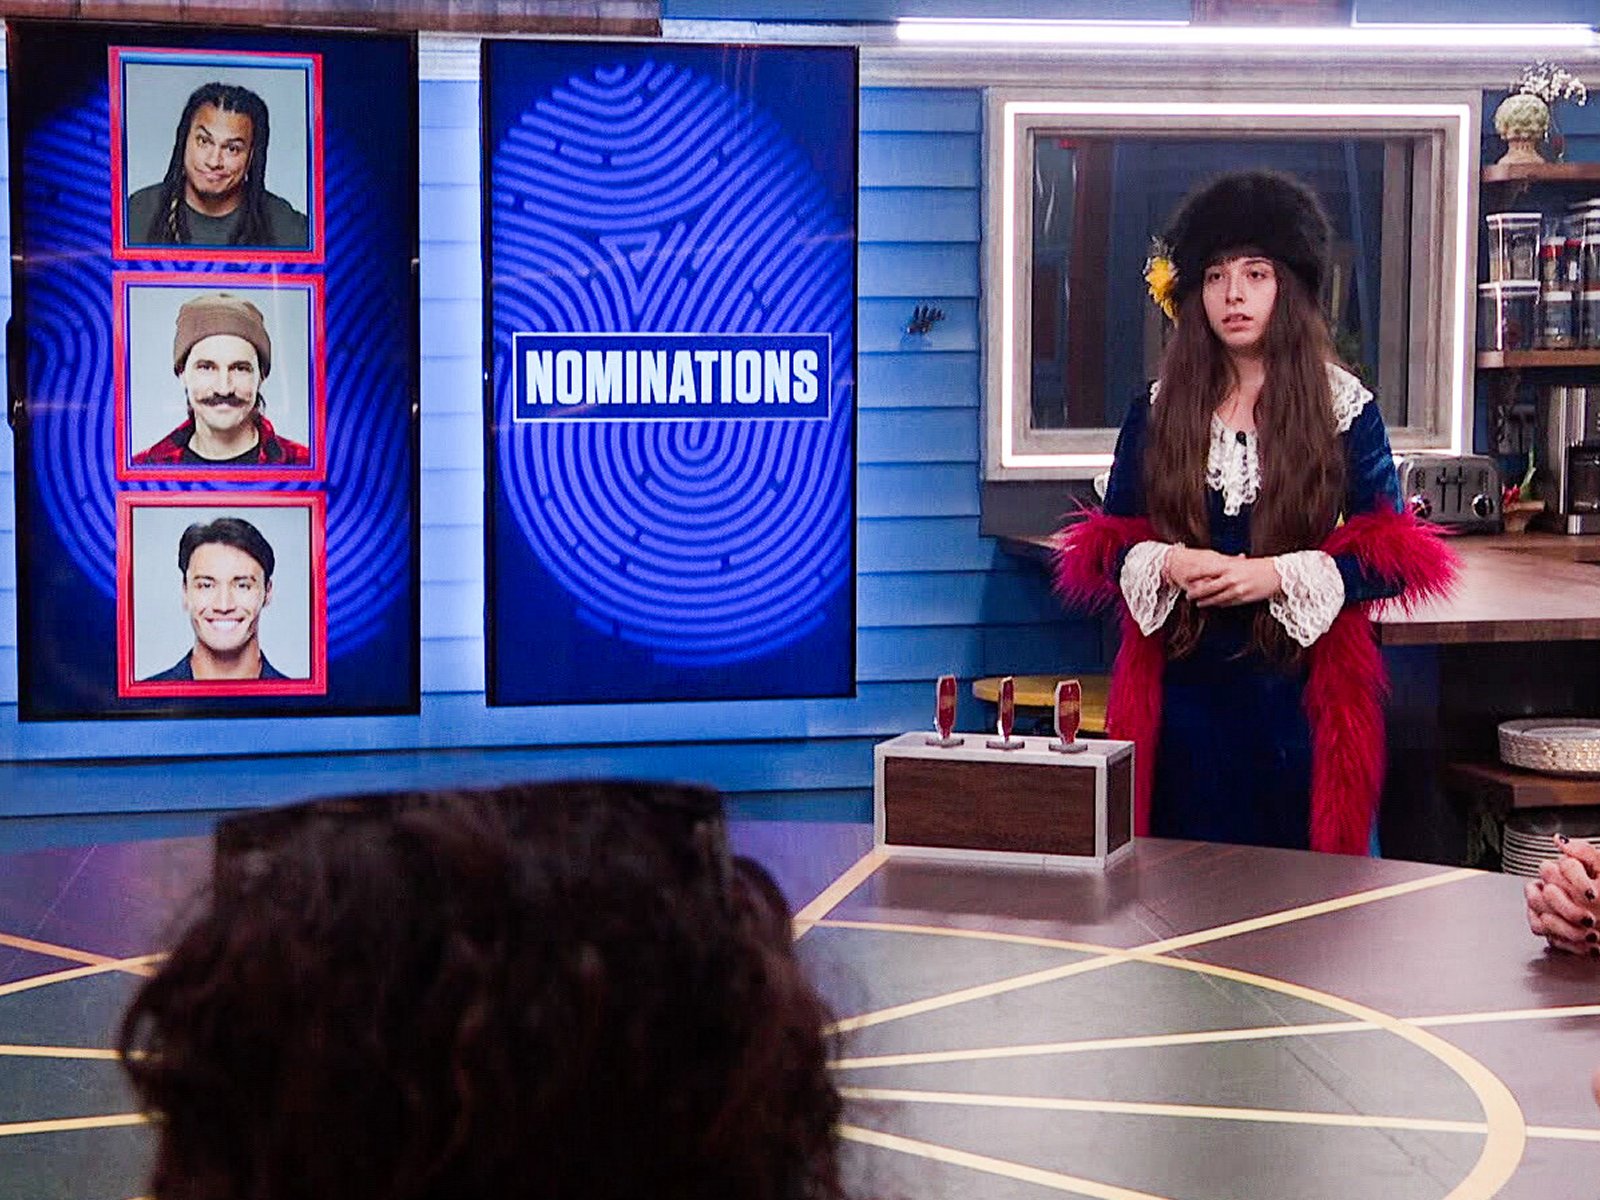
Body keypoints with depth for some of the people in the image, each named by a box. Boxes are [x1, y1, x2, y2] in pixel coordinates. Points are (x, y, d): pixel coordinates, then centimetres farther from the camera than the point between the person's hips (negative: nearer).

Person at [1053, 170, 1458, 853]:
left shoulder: (1345, 409, 2)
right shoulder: (1157, 412, 9)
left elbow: (1395, 556, -2)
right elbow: (1106, 546, 9)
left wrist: (1278, 574, -15)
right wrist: (1166, 564, -12)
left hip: (1302, 688, -2)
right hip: (1182, 688, 2)